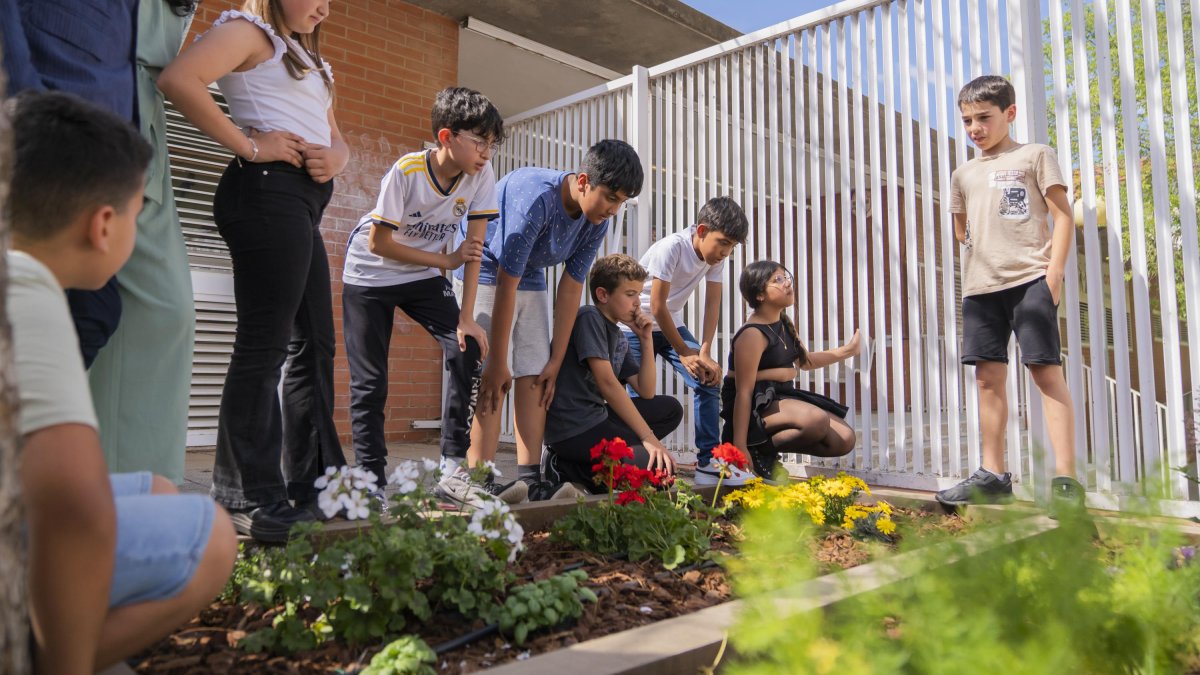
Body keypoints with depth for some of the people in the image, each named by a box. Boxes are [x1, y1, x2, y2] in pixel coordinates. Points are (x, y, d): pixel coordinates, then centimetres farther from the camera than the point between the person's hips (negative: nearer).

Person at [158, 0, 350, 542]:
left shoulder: (308, 61, 29)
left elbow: (336, 138, 24)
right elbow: (178, 79, -16)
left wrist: (335, 158, 1)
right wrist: (248, 145, -15)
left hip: (303, 202, 10)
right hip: (268, 190, -10)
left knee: (314, 345, 8)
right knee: (264, 344, -12)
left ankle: (314, 487, 16)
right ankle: (247, 500, -6)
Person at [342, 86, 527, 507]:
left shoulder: (481, 175, -15)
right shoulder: (406, 172, -26)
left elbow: (474, 247, -13)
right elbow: (378, 243, -20)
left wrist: (467, 317, -16)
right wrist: (447, 260, -18)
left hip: (423, 277, 3)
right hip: (369, 275, -3)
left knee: (467, 351, -15)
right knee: (369, 382, -4)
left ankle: (453, 469, -8)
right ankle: (372, 480, 9)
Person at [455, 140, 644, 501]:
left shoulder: (597, 221, -11)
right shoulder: (536, 199, -33)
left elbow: (571, 287, -6)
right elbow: (506, 284, -31)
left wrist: (556, 359, -6)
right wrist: (498, 362, -27)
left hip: (530, 277, 7)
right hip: (486, 271, -7)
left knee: (535, 374, -1)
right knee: (491, 378, -16)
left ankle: (530, 479, 0)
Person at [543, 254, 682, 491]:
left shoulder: (621, 338, 17)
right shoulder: (589, 318, -9)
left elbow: (646, 392, 15)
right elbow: (606, 382, -18)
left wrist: (646, 340, 6)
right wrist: (648, 437, -20)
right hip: (572, 428, -9)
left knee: (671, 409, 12)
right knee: (660, 467, -17)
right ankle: (568, 470, -6)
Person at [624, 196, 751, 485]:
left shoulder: (716, 255, -8)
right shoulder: (671, 247, -27)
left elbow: (712, 303, -9)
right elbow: (657, 307, -25)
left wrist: (704, 353, -20)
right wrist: (684, 352, -17)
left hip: (672, 324, 6)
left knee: (708, 380, -5)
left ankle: (709, 461, 0)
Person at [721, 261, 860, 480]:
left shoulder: (783, 322, 11)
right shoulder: (752, 335, -18)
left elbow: (804, 361, 28)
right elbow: (744, 392, -23)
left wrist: (846, 351, 23)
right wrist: (740, 447, -27)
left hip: (781, 397, 10)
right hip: (755, 406, -10)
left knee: (845, 439, 1)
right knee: (816, 420, -34)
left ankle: (769, 448, 8)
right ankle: (760, 449, -10)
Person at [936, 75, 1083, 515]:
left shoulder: (1035, 156, 6)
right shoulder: (964, 174, 18)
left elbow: (1063, 217, 1)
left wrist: (1053, 273, -8)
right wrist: (983, 256, 10)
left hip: (1030, 280, -5)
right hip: (981, 287, 5)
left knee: (1045, 370, -8)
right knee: (988, 376, 5)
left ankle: (1066, 479, -6)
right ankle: (993, 474, 12)